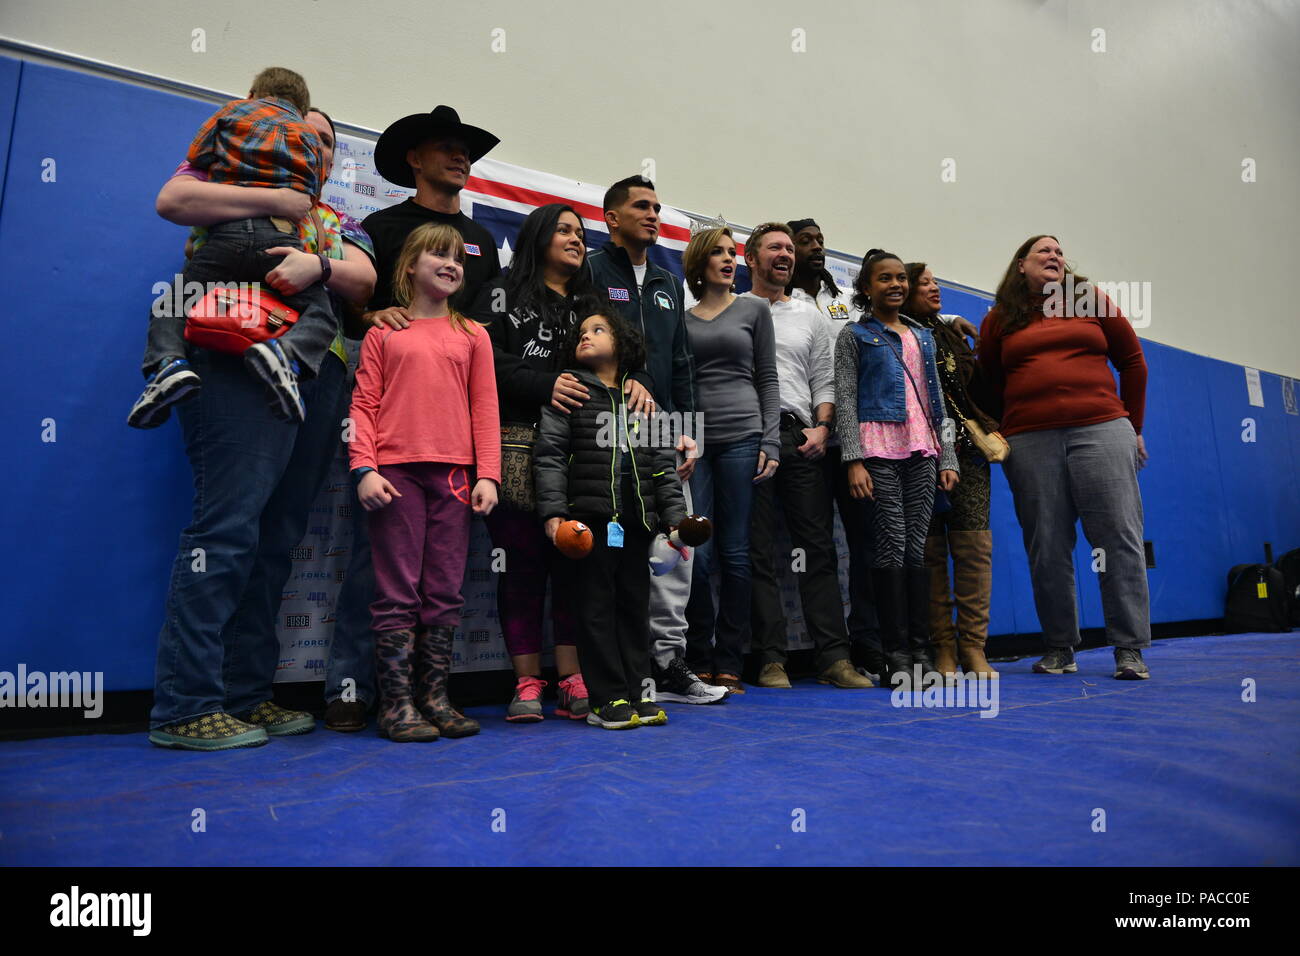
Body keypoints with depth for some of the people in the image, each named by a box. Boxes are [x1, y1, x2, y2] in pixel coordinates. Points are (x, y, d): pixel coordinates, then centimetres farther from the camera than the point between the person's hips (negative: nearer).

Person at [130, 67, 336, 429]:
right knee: (321, 314, 5)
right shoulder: (311, 136, 25)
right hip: (282, 238, 0)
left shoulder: (234, 110, 21)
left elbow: (196, 159, 16)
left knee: (169, 304, 14)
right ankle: (288, 352, -30)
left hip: (227, 232, 0)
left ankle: (168, 362, -17)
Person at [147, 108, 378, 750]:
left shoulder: (338, 222, 28)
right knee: (228, 524, -14)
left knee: (276, 538, 2)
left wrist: (318, 265, -11)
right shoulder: (231, 183, 18)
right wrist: (278, 200, -2)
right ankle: (185, 705, -8)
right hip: (241, 360, -5)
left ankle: (245, 693, 9)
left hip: (321, 376, 5)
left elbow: (363, 281, 9)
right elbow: (172, 200, -4)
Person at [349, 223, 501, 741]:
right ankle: (397, 704, 7)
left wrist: (488, 474, 1)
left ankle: (435, 698, 15)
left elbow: (485, 409, 10)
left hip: (455, 475, 2)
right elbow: (364, 403, 5)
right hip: (395, 473, -2)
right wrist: (363, 468, -8)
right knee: (398, 591, -1)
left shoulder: (473, 335, 15)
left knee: (445, 593, 5)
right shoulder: (383, 332, 10)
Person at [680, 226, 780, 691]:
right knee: (697, 554, -3)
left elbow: (767, 379, 8)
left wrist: (770, 442, -2)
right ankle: (699, 661, 10)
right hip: (692, 440, 1)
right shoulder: (680, 317, 14)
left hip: (741, 436, 0)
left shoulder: (754, 309, 12)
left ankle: (729, 662, 12)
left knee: (735, 552, 1)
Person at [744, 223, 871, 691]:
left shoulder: (810, 316, 21)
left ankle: (834, 657, 4)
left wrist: (822, 427, -1)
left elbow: (823, 380, 15)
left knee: (818, 547, 0)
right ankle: (772, 659, 4)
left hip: (801, 438, 3)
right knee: (759, 551, -1)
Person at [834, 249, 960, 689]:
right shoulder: (854, 335, 7)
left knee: (917, 549, 2)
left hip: (922, 451, 4)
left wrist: (947, 457, 11)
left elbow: (937, 400, 20)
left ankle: (920, 651, 8)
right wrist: (854, 460, -13)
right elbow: (845, 400, -2)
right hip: (879, 448, -4)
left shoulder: (922, 336, 21)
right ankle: (897, 655, -1)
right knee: (892, 548, -7)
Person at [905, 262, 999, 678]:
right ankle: (943, 647, 5)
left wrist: (990, 431, 8)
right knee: (930, 550, -3)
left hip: (966, 449, 5)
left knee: (974, 546, -2)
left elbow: (980, 388, 22)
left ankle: (973, 645, 4)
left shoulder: (953, 334, 22)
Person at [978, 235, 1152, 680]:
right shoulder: (1000, 319, 12)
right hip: (1029, 442, 0)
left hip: (1100, 430, 0)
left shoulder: (1091, 301, 12)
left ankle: (1130, 650, 6)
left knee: (1120, 538, -3)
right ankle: (1059, 650, 14)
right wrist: (1005, 431, 8)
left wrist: (1133, 427, 13)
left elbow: (1133, 361, 15)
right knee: (1046, 549, 2)